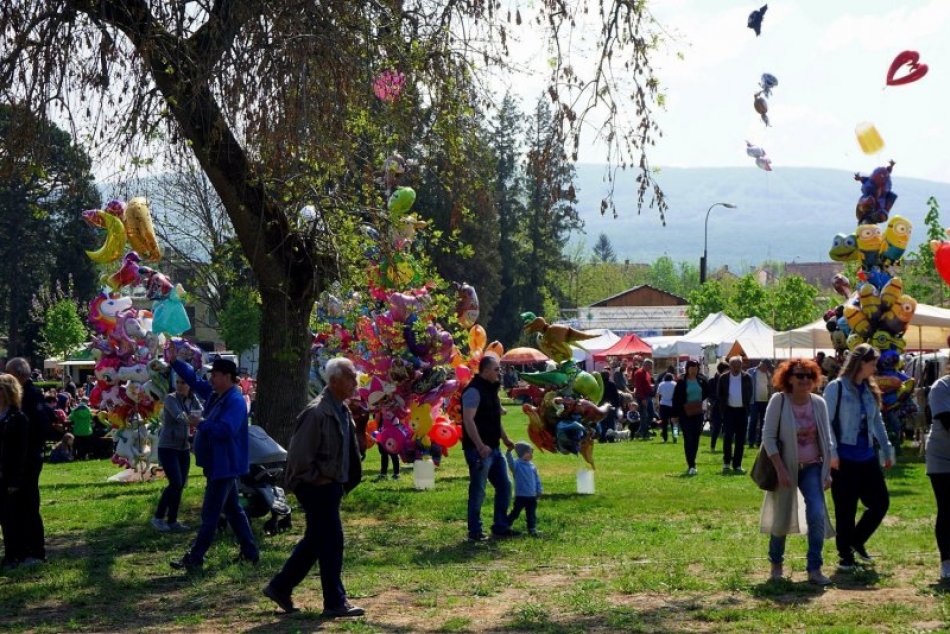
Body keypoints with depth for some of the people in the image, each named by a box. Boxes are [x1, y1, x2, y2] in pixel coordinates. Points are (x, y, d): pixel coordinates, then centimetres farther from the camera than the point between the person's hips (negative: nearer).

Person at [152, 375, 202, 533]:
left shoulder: (193, 400, 5)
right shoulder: (171, 399, -13)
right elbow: (178, 415, -31)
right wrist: (190, 419, -52)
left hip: (184, 448, 6)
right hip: (168, 448, -6)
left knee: (180, 485, 5)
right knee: (176, 483, -16)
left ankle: (172, 521, 15)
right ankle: (158, 517, -2)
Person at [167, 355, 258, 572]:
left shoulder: (235, 401, -20)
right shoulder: (215, 394, 9)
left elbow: (225, 430, -31)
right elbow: (193, 380, 18)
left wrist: (201, 423, -22)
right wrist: (174, 362, 7)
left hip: (224, 466, -10)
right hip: (218, 464, 10)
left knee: (210, 514, -5)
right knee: (233, 510, 16)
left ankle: (195, 558, -2)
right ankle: (250, 552, 23)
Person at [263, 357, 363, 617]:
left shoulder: (342, 411, 9)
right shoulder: (317, 412, -20)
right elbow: (300, 454, -21)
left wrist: (346, 482, 14)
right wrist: (317, 479, -14)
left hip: (332, 485, 10)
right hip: (317, 488, -10)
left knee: (315, 541, 16)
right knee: (331, 541, -4)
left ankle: (280, 587, 27)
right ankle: (335, 602, 5)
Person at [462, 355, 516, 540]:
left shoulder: (491, 390, 15)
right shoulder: (474, 391, -15)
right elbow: (468, 420, -24)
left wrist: (505, 439, 21)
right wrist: (480, 446, -30)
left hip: (493, 449, 10)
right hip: (479, 450, -10)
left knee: (504, 486, 12)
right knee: (478, 491, -3)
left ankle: (500, 527, 21)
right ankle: (475, 532, 6)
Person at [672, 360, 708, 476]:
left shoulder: (701, 380, 3)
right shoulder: (681, 382, -7)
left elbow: (707, 392, 22)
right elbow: (675, 399, -5)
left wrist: (700, 401, 10)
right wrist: (675, 415, -7)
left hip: (698, 414, 4)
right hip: (685, 415, -4)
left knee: (695, 439, 8)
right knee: (688, 439, -8)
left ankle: (691, 463, 20)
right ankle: (691, 466, -11)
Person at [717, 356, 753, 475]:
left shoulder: (746, 378, 0)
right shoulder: (723, 378, 0)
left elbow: (749, 394, 7)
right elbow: (719, 394, 6)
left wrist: (747, 407, 0)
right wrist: (722, 407, 0)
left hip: (742, 411, 1)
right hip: (729, 410, -1)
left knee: (740, 440, 4)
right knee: (727, 437, -9)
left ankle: (737, 465, 10)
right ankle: (726, 463, 3)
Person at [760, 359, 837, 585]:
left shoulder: (818, 403, -2)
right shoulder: (779, 401, -13)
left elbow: (826, 439, 6)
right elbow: (768, 437, -13)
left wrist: (828, 471, 3)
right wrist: (780, 469, -19)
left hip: (812, 467, 2)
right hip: (785, 467, -2)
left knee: (817, 514, -13)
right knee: (782, 518, 9)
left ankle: (814, 569, -5)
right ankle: (776, 563, 32)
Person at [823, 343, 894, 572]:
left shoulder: (870, 389, 12)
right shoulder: (836, 387, -8)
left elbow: (877, 422, 20)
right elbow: (827, 422, -9)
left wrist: (887, 450, 19)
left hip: (867, 457, 6)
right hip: (844, 458, -6)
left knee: (880, 502, 6)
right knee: (846, 510, 1)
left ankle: (857, 541, 26)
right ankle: (845, 556, 14)